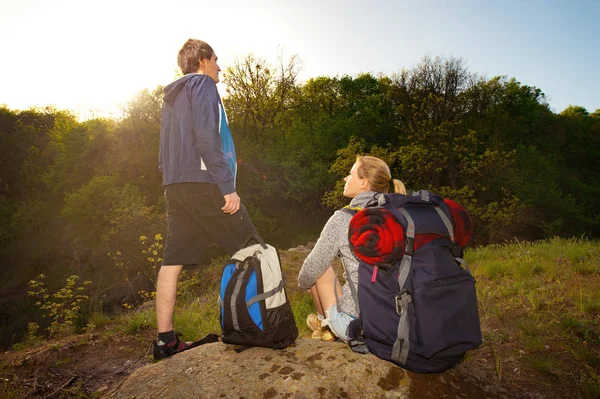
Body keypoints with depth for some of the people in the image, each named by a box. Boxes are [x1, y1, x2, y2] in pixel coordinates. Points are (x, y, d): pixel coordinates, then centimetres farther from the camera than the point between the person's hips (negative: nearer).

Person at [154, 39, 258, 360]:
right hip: (204, 183, -9)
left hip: (175, 188, 9)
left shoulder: (172, 96, 26)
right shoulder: (202, 84, 0)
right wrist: (228, 186, -18)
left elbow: (165, 152, 24)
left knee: (173, 261, 5)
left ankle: (165, 340, 9)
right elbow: (206, 136, -16)